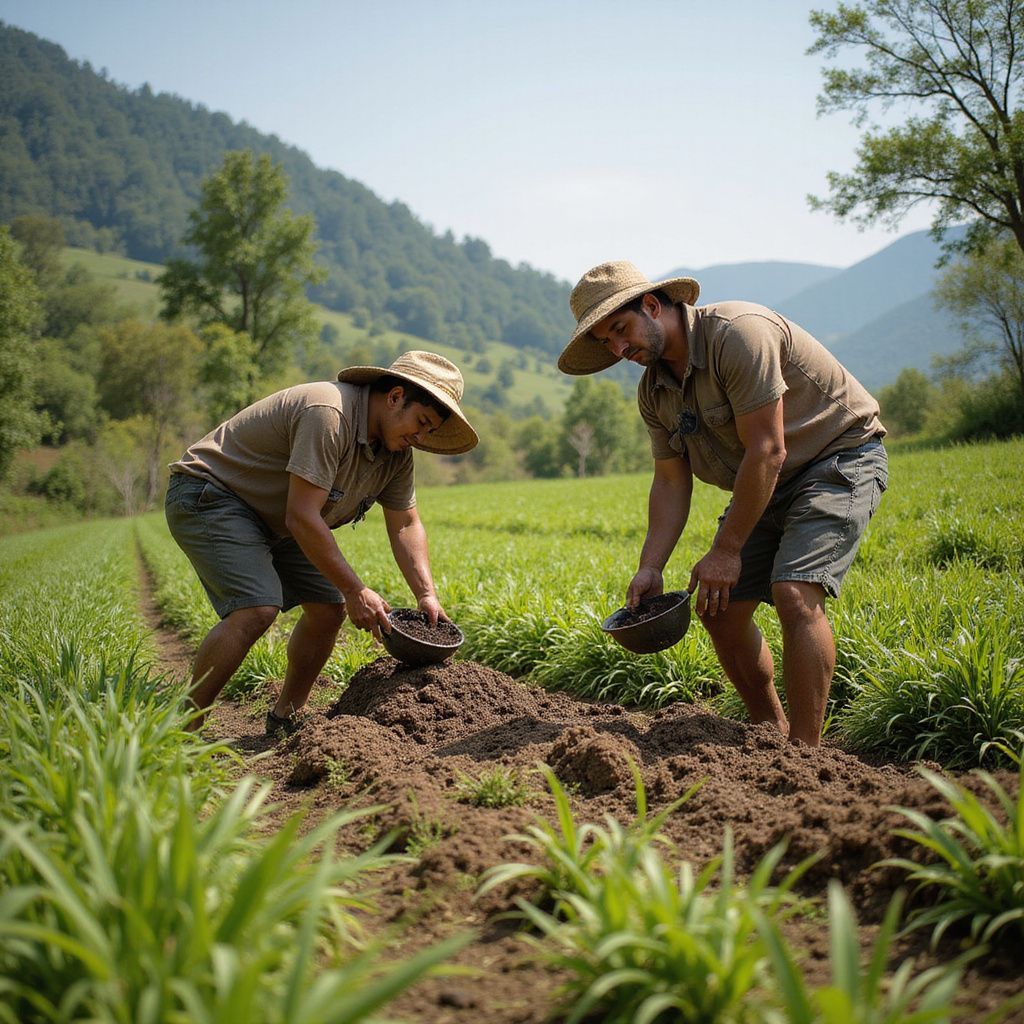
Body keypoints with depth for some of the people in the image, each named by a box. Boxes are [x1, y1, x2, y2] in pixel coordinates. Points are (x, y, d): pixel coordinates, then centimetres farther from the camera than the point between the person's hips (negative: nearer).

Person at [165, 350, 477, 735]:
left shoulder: (396, 451, 0)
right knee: (257, 609, -26)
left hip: (270, 522, 10)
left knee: (328, 608, 2)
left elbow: (405, 525, 8)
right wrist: (356, 591, -25)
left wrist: (427, 595, -5)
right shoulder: (328, 414, -30)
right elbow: (302, 517, -31)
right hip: (208, 497, -10)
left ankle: (284, 719, 19)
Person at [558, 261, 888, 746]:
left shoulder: (737, 333, -26)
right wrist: (650, 567, -9)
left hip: (840, 458, -8)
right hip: (767, 485, 8)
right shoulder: (654, 390, 0)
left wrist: (726, 551, -23)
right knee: (719, 609, 1)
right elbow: (671, 482, 4)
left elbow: (767, 452, -28)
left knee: (794, 593, -26)